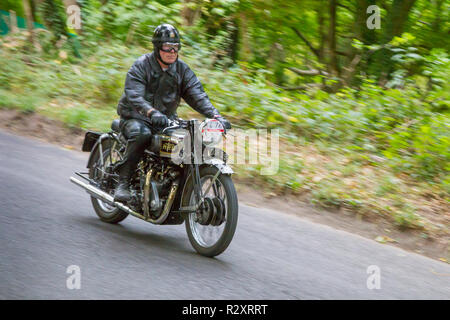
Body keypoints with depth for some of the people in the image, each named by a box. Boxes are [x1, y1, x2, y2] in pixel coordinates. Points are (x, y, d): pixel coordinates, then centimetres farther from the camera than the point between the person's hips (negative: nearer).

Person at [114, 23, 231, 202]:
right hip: (135, 118, -5)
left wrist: (216, 116, -22)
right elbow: (134, 96, -24)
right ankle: (123, 182, -30)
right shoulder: (141, 66, -9)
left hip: (166, 119, 5)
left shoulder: (182, 70, 6)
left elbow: (197, 95, -4)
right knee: (141, 134, -38)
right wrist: (152, 113, -43)